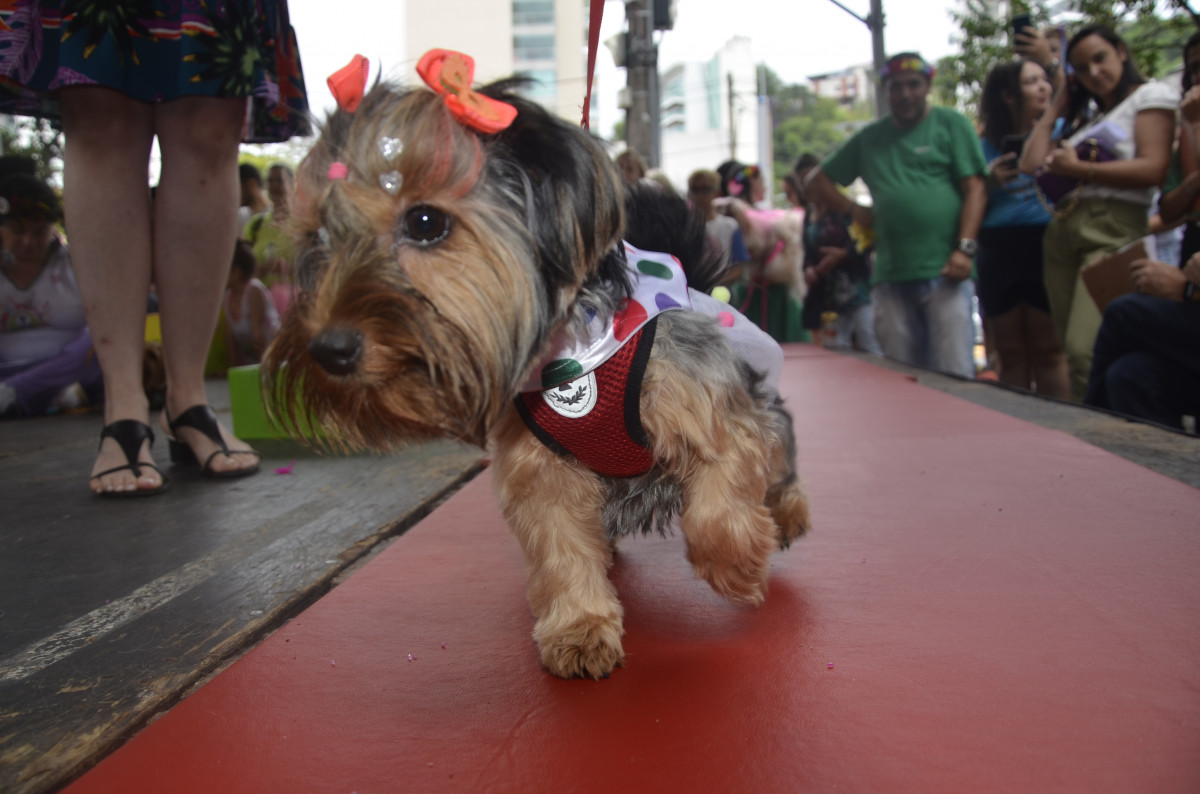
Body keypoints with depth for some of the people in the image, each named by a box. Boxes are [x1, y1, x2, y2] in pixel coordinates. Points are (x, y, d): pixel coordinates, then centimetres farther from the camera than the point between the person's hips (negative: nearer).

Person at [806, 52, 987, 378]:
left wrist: (964, 249, -13)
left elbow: (975, 189, -1)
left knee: (955, 375, -9)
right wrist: (853, 210, 10)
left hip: (945, 273, -4)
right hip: (891, 277, 4)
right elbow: (817, 181, 26)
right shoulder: (870, 138, 19)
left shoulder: (951, 124, 8)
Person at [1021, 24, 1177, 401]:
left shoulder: (1152, 95, 9)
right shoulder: (1085, 116, 29)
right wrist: (1056, 109, 23)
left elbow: (1153, 170, -7)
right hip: (1062, 231, 7)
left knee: (1087, 350, -23)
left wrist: (1078, 169, -5)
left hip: (1113, 230, -7)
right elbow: (1031, 164, 16)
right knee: (1073, 353, 2)